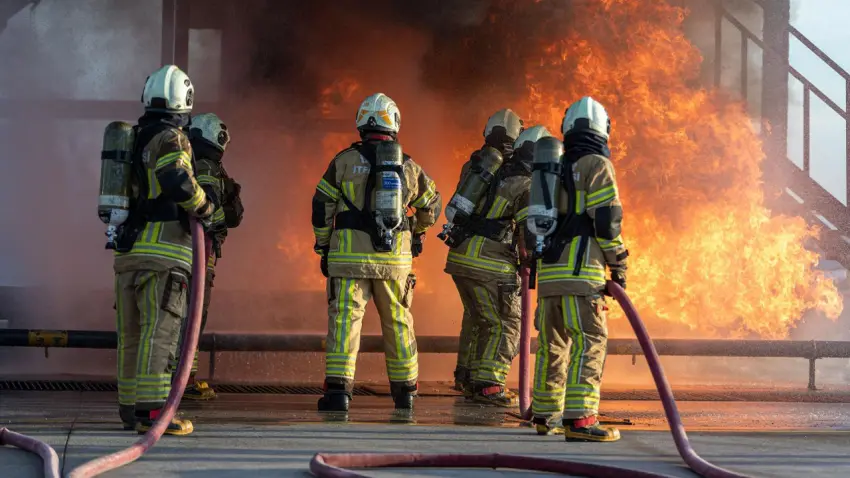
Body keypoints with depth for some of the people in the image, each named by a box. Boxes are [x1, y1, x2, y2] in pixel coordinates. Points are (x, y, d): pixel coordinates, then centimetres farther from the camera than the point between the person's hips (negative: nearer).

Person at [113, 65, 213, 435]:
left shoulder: (133, 139, 18)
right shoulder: (171, 138, -7)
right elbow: (176, 180, -24)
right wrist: (203, 207, -7)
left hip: (127, 251, 8)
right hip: (163, 251, -8)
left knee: (132, 332, 12)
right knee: (159, 331, -11)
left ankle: (130, 407, 19)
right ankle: (151, 410, -17)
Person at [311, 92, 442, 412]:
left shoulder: (345, 161, -3)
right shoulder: (409, 167, 6)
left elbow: (321, 208, -1)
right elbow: (432, 206, 18)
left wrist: (324, 248, 11)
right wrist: (415, 230, 37)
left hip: (349, 256, -2)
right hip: (395, 261, 2)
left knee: (345, 320, -2)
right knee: (398, 323, 13)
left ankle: (338, 390, -11)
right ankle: (405, 391, 21)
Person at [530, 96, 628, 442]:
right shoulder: (597, 166, -3)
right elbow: (606, 220, -11)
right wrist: (618, 264, -3)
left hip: (549, 271, 8)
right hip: (580, 272, -8)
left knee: (553, 344, 15)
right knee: (589, 342, -11)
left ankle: (544, 414, 23)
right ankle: (579, 419, -19)